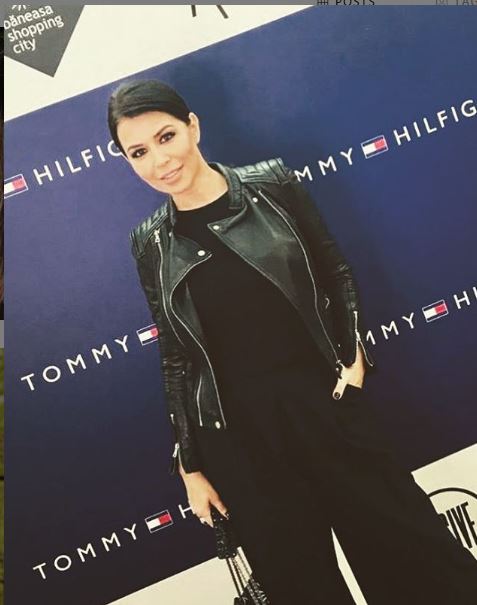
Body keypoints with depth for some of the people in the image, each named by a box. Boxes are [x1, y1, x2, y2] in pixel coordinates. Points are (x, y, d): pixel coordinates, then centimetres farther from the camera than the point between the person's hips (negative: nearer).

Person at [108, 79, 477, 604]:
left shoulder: (273, 184, -1)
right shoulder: (151, 244, 1)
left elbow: (336, 273, 7)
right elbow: (175, 357, 6)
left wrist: (354, 356, -5)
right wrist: (189, 464, 7)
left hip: (326, 407, 0)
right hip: (238, 440, 1)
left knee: (414, 557, 8)